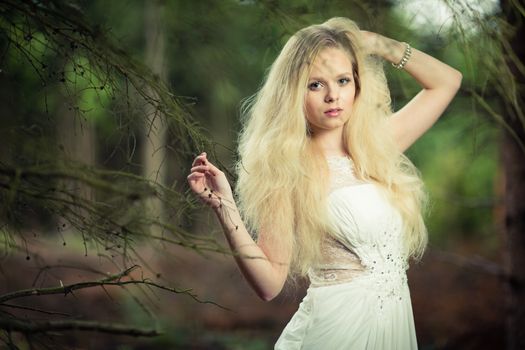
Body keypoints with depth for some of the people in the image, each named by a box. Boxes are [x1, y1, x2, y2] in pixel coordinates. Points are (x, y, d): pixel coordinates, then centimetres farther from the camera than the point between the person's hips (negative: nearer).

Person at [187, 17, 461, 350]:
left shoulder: (376, 146, 5)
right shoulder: (288, 171, -10)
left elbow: (447, 81, 15)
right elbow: (270, 283, -14)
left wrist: (376, 44, 8)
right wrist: (225, 207, -24)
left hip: (396, 322, 6)